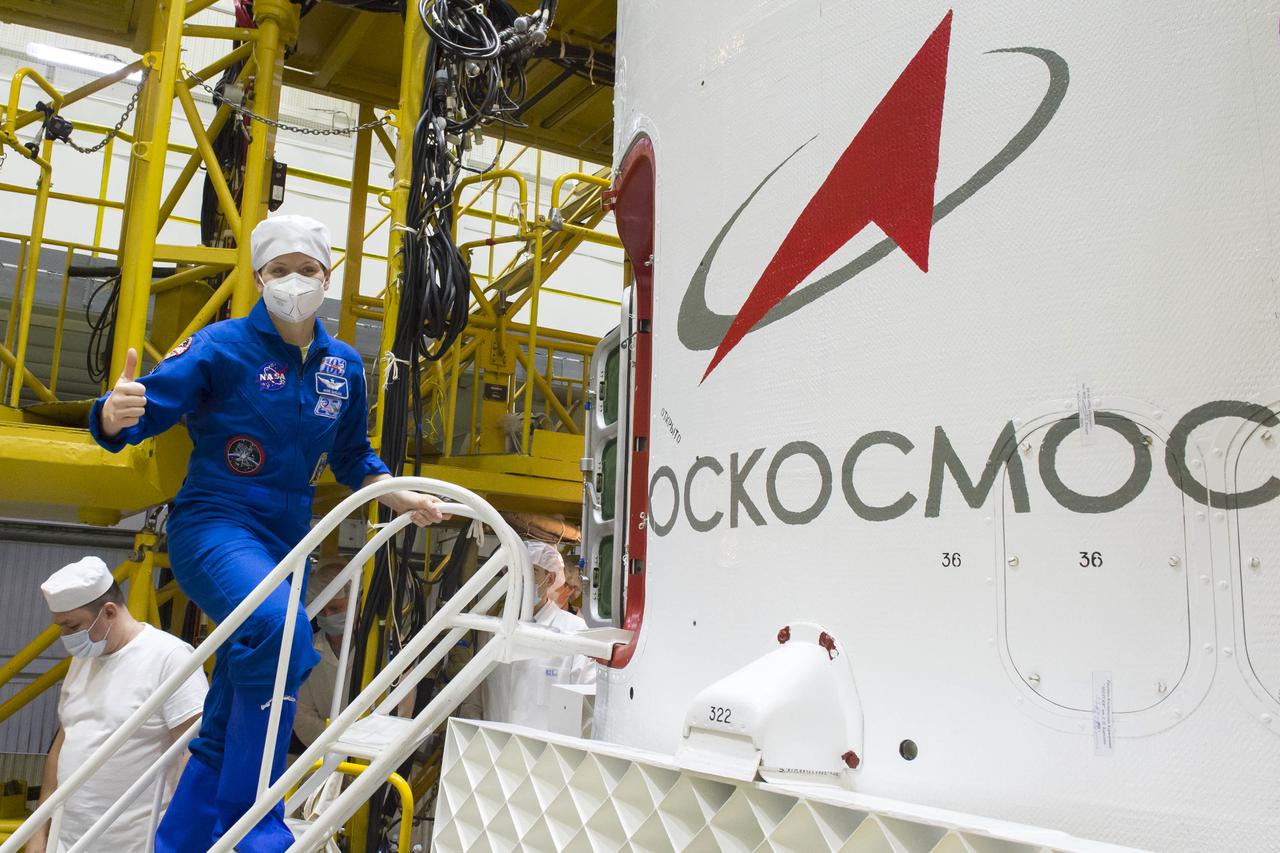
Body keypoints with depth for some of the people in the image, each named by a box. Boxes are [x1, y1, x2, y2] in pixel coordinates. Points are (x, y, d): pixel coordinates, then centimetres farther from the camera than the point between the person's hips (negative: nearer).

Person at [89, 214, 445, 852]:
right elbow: (148, 408, -13)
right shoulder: (222, 346, -6)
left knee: (227, 730, 10)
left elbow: (352, 456, 21)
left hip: (284, 543, 6)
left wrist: (399, 497, 9)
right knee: (279, 628, -36)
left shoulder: (344, 367, 8)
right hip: (212, 527, -6)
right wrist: (116, 414, -35)